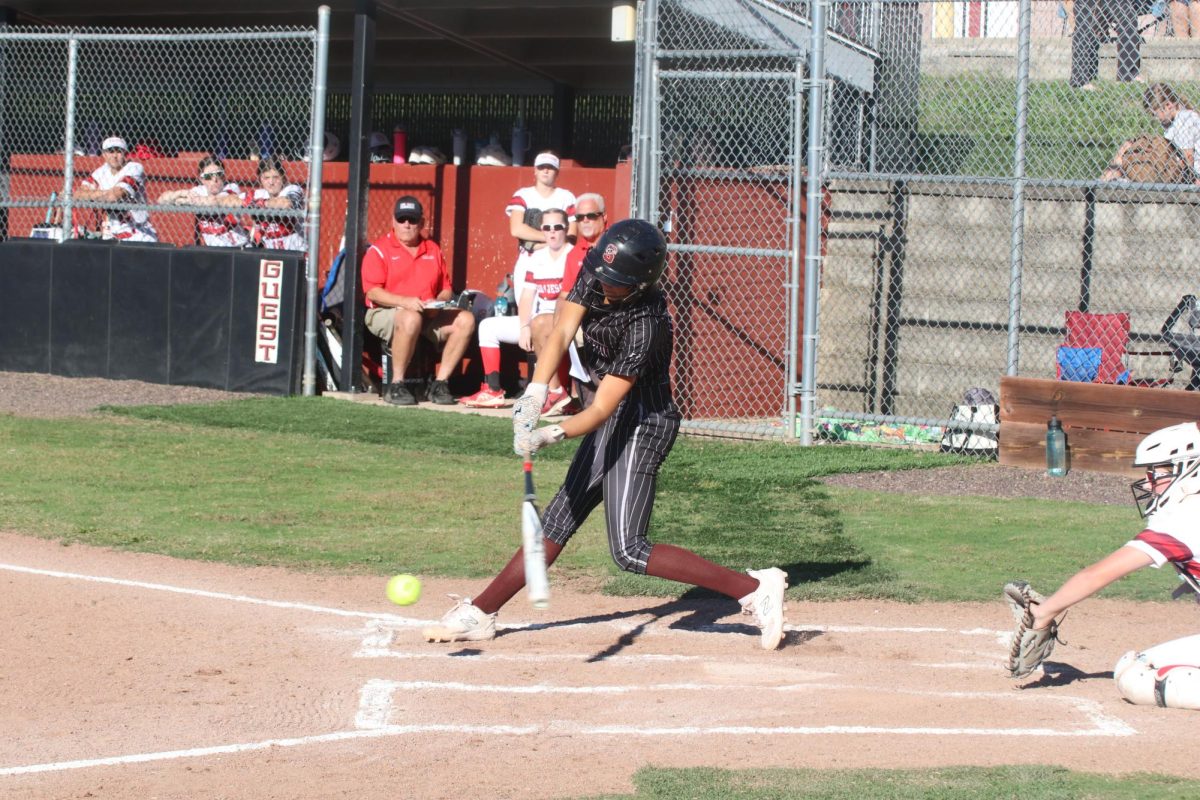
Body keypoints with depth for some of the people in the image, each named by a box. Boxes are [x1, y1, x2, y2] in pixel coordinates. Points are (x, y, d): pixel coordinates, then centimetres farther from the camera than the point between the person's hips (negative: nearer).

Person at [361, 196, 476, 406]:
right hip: (384, 314, -5)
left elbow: (446, 289, 19)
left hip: (430, 316, 6)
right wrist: (404, 301, -24)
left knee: (465, 319, -17)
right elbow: (372, 292, -9)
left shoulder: (433, 251, 18)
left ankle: (440, 383, -16)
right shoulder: (378, 251, 2)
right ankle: (396, 386, -29)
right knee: (411, 319, -40)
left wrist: (437, 303, -5)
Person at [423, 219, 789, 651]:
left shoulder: (645, 326, -28)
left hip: (642, 424, -8)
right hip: (615, 421, 8)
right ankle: (480, 613, 17)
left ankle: (754, 588, -14)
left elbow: (601, 409, -28)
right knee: (558, 520, 12)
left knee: (629, 552, -14)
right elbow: (562, 331, -16)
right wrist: (536, 392, -32)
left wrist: (551, 435, -42)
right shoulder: (593, 276, -7)